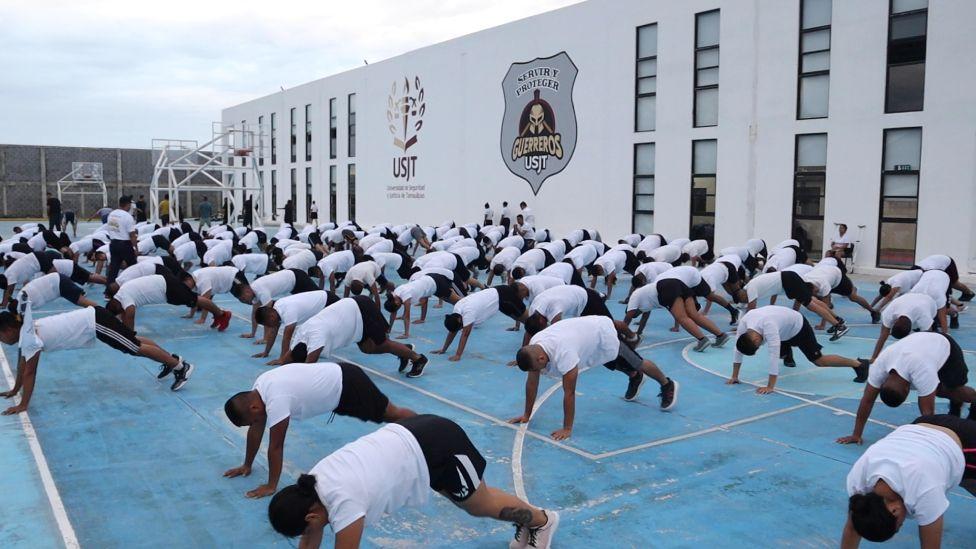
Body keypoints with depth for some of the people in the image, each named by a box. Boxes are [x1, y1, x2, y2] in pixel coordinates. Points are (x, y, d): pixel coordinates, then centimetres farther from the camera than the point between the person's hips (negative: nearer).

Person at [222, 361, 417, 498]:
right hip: (336, 380, 9)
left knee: (391, 414, 5)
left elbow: (276, 446, -27)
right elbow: (256, 430, 7)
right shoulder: (259, 388, -4)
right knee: (384, 413, 25)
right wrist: (247, 465, 13)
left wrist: (271, 486, -19)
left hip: (347, 385, -9)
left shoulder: (276, 400, -32)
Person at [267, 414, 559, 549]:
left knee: (481, 505, 15)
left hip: (439, 446, -7)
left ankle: (542, 520, 40)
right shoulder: (311, 487, -7)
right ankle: (525, 522, 47)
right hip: (407, 438, 7)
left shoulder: (344, 503, -30)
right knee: (473, 502, 24)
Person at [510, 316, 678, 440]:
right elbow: (532, 382, -13)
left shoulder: (562, 353, -46)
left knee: (637, 364, 15)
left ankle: (668, 385, 40)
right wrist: (526, 415, -10)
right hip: (587, 332, 6)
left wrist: (567, 429, -35)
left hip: (604, 333, -6)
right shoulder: (533, 349, -24)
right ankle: (635, 378, 61)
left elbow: (569, 392, -41)